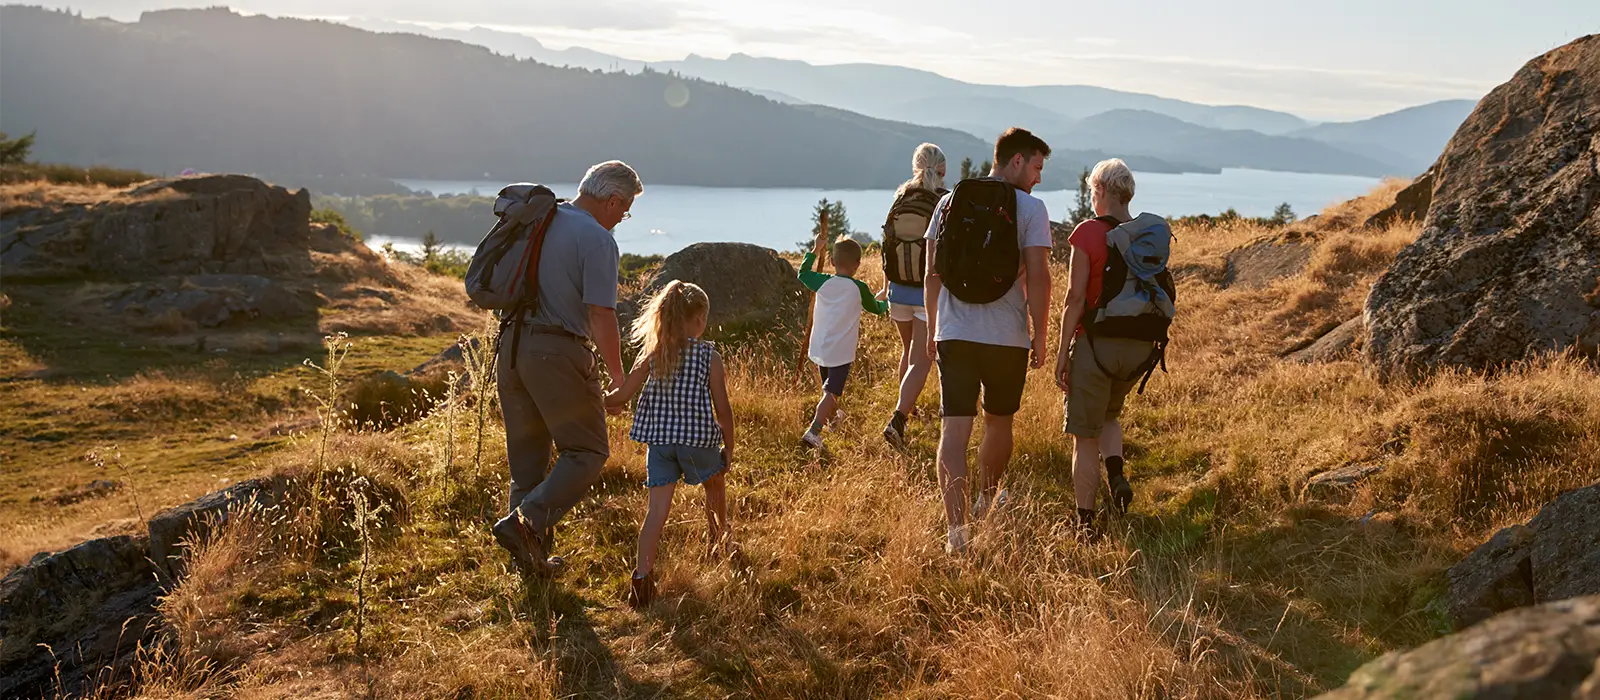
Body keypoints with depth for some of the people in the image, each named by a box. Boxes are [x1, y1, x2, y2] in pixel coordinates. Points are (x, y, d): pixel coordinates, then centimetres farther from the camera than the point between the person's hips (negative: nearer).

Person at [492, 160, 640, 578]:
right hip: (558, 353, -8)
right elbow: (601, 317, -16)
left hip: (512, 345, 8)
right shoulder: (597, 239, -11)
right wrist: (620, 380, -6)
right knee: (587, 452, 5)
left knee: (527, 455, 15)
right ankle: (526, 520, -12)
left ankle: (530, 556, 18)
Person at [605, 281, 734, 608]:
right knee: (715, 484, 28)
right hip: (698, 439, -2)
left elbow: (623, 394, -1)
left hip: (658, 440, 2)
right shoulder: (709, 356, -7)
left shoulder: (652, 353, 0)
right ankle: (719, 537, 49)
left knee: (658, 508, 0)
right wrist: (729, 447, 6)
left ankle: (643, 574, -11)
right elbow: (722, 409, -7)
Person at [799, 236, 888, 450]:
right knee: (831, 393, -7)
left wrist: (815, 250, 26)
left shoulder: (823, 282, -4)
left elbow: (803, 273, 17)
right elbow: (875, 308, 10)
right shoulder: (859, 288, -9)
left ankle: (832, 417, 51)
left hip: (820, 350, 5)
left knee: (830, 388, 26)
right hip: (842, 352, -4)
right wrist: (885, 302, 33)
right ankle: (814, 430, -24)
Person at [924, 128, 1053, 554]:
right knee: (998, 422, 20)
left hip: (954, 334, 2)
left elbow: (931, 274, 9)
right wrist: (1040, 337, 0)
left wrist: (933, 329, 19)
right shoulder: (1031, 208, -4)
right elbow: (1038, 279, -9)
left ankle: (957, 527, -11)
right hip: (1007, 337, -2)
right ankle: (987, 499, 39)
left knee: (954, 429, -3)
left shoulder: (950, 202, 8)